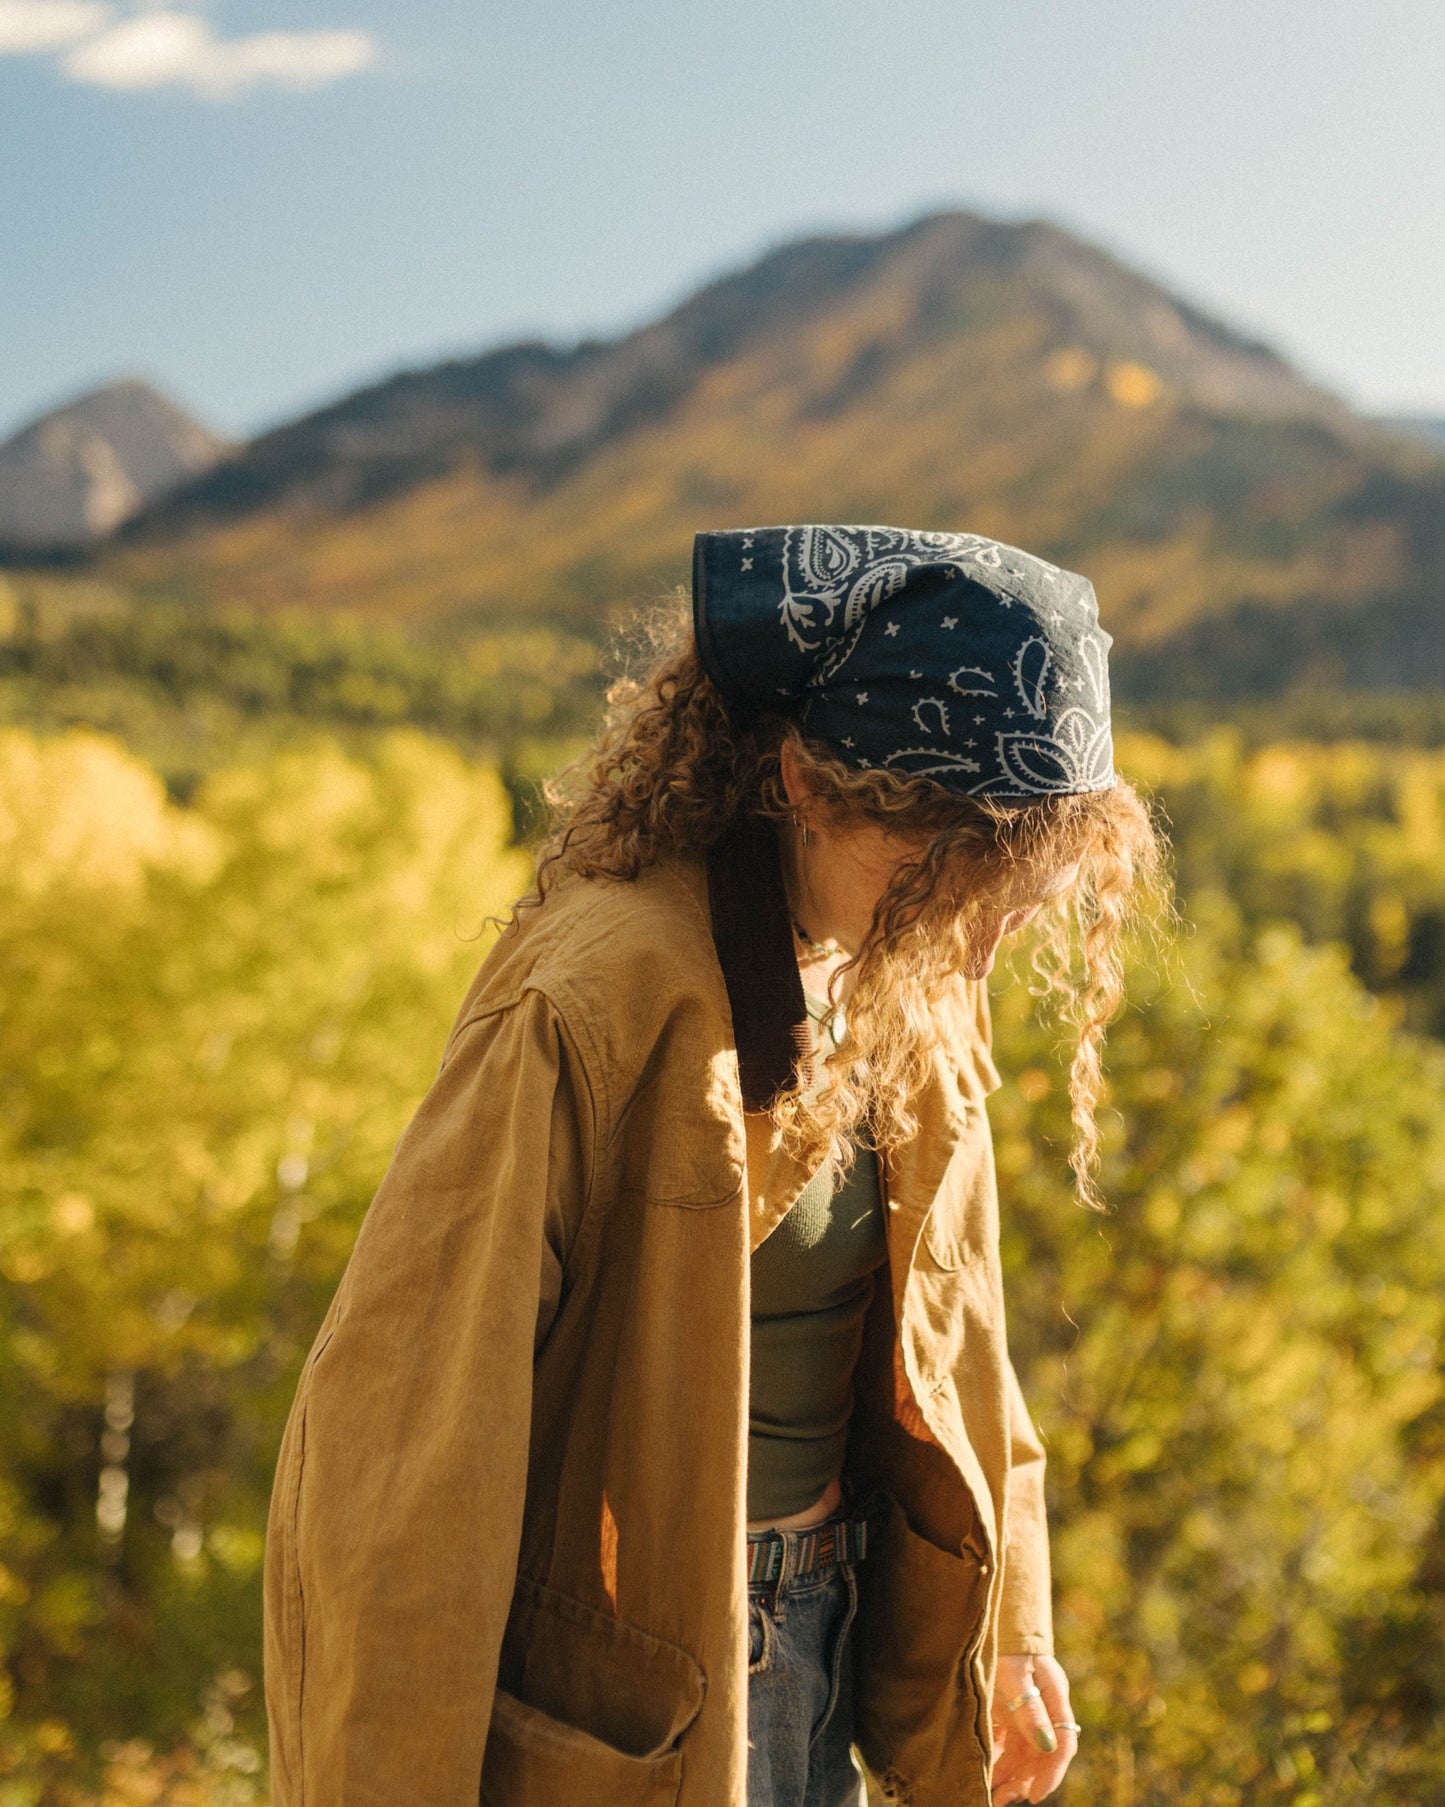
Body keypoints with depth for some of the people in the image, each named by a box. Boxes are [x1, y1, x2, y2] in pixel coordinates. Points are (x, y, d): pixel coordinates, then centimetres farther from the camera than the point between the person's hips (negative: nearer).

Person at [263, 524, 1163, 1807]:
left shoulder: (907, 977, -3)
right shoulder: (594, 1002, -26)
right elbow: (401, 1409, -23)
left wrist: (1004, 1626, 17)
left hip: (818, 1638, 7)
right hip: (624, 1694, -6)